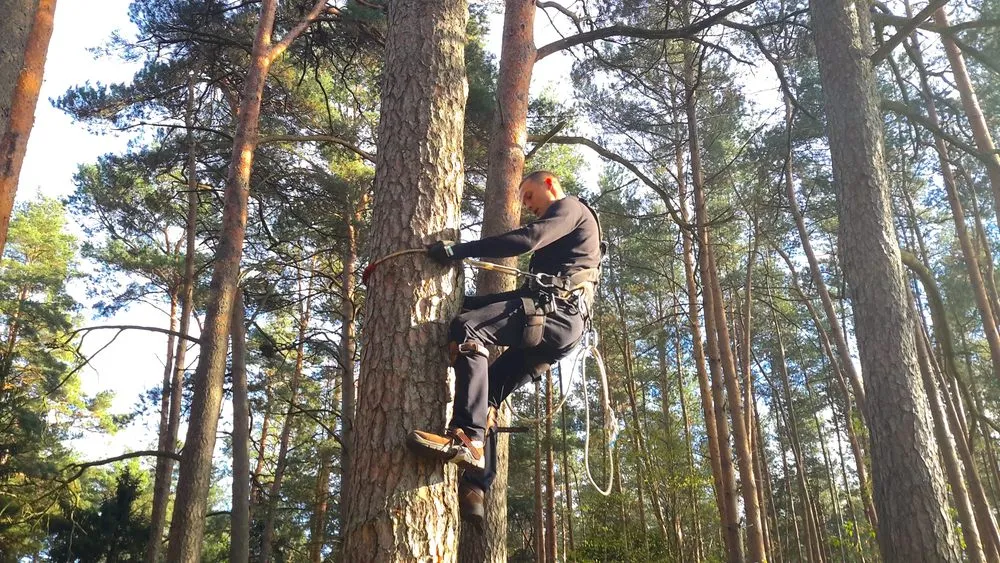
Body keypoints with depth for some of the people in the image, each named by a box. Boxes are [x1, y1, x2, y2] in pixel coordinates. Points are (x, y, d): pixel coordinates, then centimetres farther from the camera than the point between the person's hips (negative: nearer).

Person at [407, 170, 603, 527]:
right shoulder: (563, 231, 37)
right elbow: (540, 276, 33)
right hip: (561, 321, 10)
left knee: (466, 328, -28)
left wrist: (459, 251, -16)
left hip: (556, 311, -10)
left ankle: (467, 438, -38)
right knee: (488, 392, 5)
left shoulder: (570, 207, 8)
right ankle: (474, 490, -4)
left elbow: (526, 239, -12)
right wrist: (474, 301, 29)